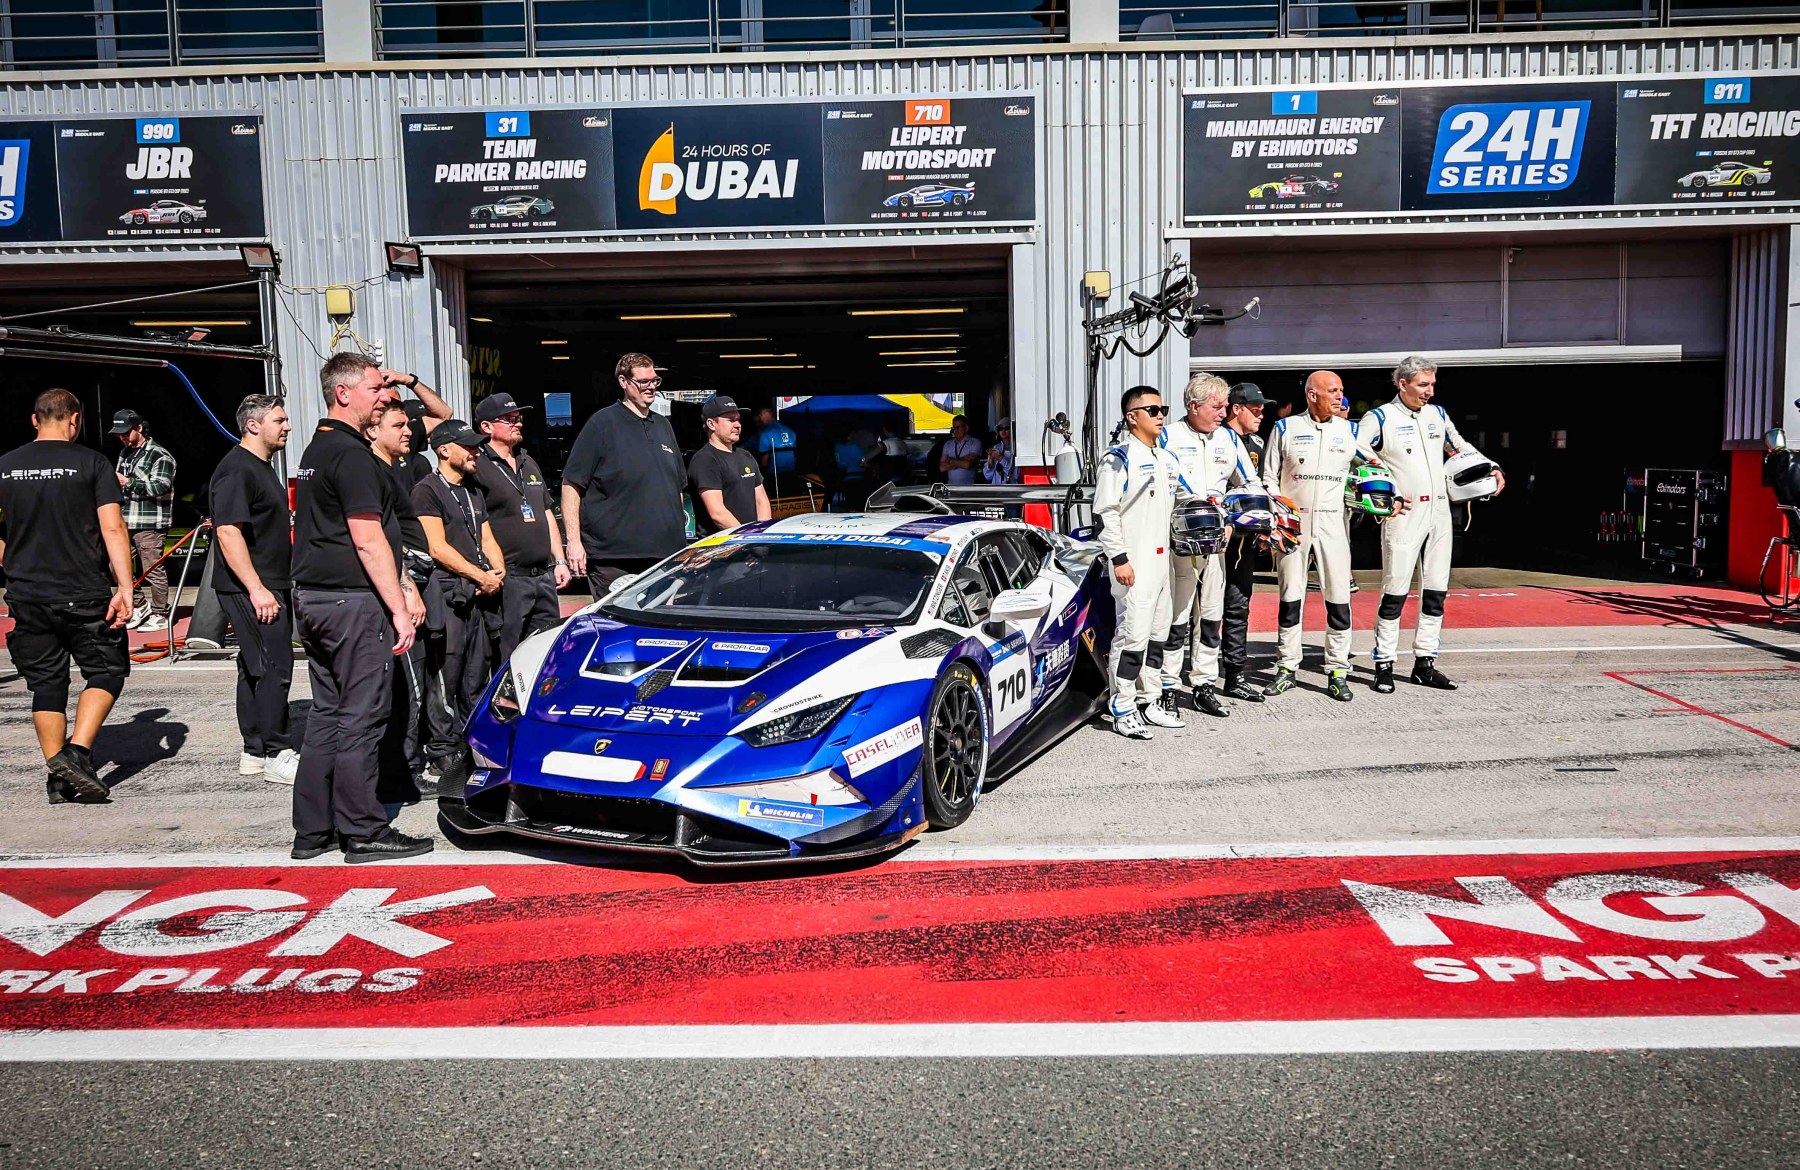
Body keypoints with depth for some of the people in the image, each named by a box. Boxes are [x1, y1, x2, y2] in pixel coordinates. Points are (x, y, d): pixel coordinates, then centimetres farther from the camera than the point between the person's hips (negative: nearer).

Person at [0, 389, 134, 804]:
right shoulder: (91, 462, -5)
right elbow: (112, 528, -13)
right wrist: (124, 587, -14)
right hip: (84, 595, -4)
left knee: (46, 683, 10)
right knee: (107, 670, 8)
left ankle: (58, 778, 11)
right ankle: (76, 753, -9)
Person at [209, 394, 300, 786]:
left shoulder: (263, 467, 19)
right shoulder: (235, 470, -13)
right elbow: (228, 532, -21)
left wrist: (279, 586, 26)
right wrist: (256, 588, -25)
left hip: (270, 586, 10)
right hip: (253, 588, -10)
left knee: (255, 668, 13)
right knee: (274, 669, -10)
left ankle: (254, 752, 19)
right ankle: (277, 756, -5)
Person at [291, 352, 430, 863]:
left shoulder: (315, 451, 19)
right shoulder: (352, 454, -13)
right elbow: (368, 540, -19)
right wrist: (399, 607, -17)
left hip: (311, 597, 10)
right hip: (354, 601, -10)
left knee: (327, 715, 13)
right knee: (361, 719, -4)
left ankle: (312, 830, 18)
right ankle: (364, 832, 1)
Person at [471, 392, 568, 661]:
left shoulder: (529, 464, 19)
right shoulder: (478, 467, -8)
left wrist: (559, 561, 16)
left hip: (545, 576, 8)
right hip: (507, 579, -8)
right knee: (507, 658, -5)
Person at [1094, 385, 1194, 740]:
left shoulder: (1167, 460, 16)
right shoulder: (1118, 459, -9)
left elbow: (1183, 501, 27)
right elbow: (1105, 513, -14)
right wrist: (1119, 559, -18)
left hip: (1161, 560, 9)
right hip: (1133, 563, -8)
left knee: (1157, 632, 13)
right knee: (1132, 634, -9)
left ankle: (1151, 701, 24)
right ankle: (1123, 711, -2)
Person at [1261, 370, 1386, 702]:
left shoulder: (1349, 431, 10)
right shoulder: (1285, 428, 4)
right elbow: (1269, 478, 7)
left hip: (1332, 521, 1)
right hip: (1292, 520, -1)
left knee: (1339, 597, -2)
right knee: (1290, 596, 3)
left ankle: (1337, 672, 6)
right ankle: (1287, 669, 13)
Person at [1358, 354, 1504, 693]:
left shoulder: (1437, 414, 14)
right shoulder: (1380, 418, -5)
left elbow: (1459, 447, 29)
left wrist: (1491, 469, 15)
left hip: (1439, 513, 6)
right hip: (1403, 514, -6)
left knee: (1436, 592, 7)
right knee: (1395, 592, -5)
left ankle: (1424, 663, 15)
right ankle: (1384, 665, 3)